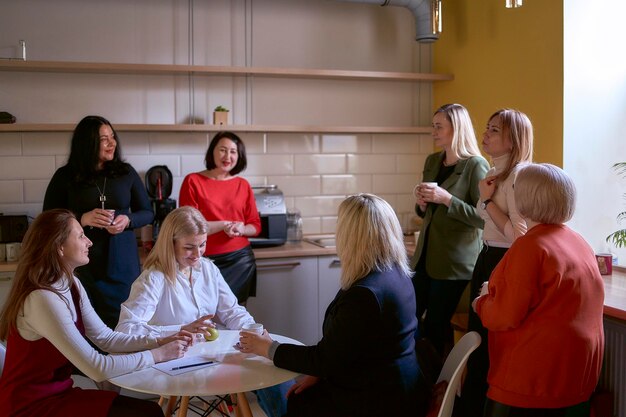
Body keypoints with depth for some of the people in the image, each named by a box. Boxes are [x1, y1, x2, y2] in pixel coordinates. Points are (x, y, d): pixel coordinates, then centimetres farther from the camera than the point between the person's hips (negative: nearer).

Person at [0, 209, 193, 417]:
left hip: (58, 392, 8)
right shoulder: (43, 298, -26)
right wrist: (158, 354, -17)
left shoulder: (71, 284, 3)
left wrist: (158, 342, -5)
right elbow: (98, 368, -26)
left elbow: (105, 337, 7)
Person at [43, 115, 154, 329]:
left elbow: (147, 213, 11)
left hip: (123, 263, 2)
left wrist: (127, 220, -11)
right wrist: (83, 219, -15)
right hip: (83, 265, -1)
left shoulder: (126, 172, 5)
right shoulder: (65, 177, 1)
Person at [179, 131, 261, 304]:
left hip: (240, 259, 3)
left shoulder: (243, 185, 8)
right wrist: (225, 225, -14)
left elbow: (256, 225, 12)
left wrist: (241, 229, -10)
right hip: (205, 260, -2)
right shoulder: (193, 181, -1)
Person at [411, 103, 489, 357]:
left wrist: (446, 198, -22)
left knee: (435, 326, 3)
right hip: (425, 255, 7)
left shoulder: (476, 165, -11)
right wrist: (422, 203, -2)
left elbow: (483, 218, -15)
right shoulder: (432, 162, 11)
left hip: (454, 261, -7)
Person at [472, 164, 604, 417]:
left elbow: (505, 317, -20)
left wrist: (482, 303, 0)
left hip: (536, 377, -8)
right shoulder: (578, 242, 7)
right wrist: (497, 294, 15)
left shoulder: (530, 246, -19)